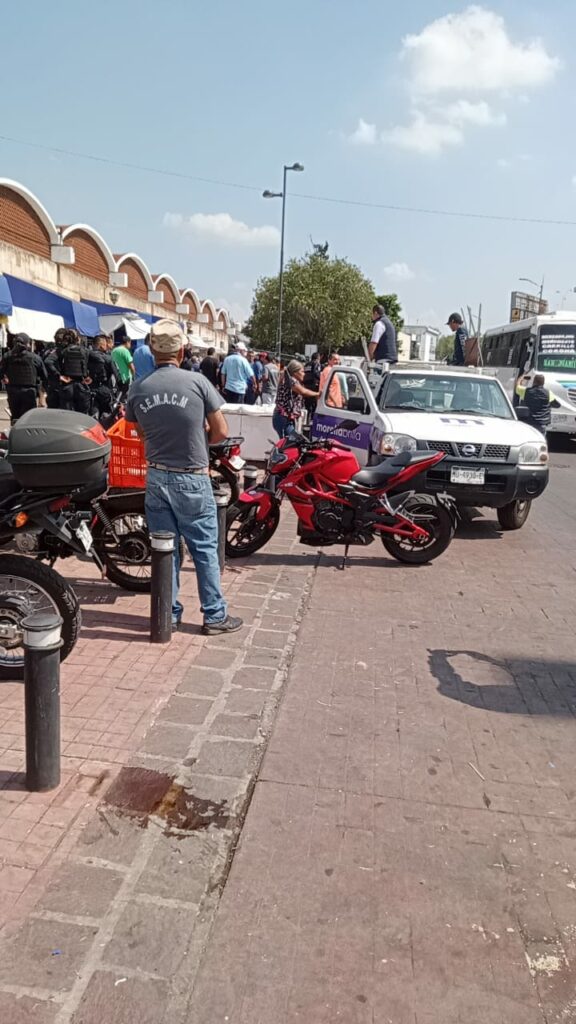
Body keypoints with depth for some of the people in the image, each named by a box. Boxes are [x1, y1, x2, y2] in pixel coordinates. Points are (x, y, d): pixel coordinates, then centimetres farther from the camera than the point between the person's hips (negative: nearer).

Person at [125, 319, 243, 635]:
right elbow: (221, 432, -6)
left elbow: (142, 433, 11)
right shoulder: (197, 381, -11)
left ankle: (169, 614, 22)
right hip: (192, 479, -3)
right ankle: (215, 615, 16)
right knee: (205, 549, 7)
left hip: (157, 477, 3)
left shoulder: (138, 388, -2)